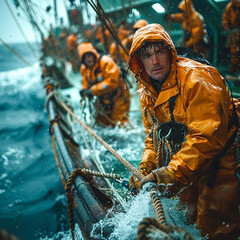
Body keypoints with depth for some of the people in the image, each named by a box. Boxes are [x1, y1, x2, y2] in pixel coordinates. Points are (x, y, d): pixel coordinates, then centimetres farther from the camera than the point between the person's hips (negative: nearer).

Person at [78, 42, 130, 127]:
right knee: (101, 122, 17)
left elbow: (112, 82, -30)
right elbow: (86, 82, 15)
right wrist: (84, 89, -10)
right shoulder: (84, 68, 0)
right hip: (104, 101, 7)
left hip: (118, 98, -7)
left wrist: (93, 91, -29)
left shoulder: (106, 62, -24)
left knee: (119, 123, -6)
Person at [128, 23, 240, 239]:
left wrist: (173, 173, -36)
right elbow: (155, 135, 9)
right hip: (186, 170, 7)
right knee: (190, 219, 21)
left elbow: (207, 136, -30)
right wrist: (145, 170, -5)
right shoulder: (147, 92, 2)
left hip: (218, 163, -6)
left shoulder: (197, 78, -23)